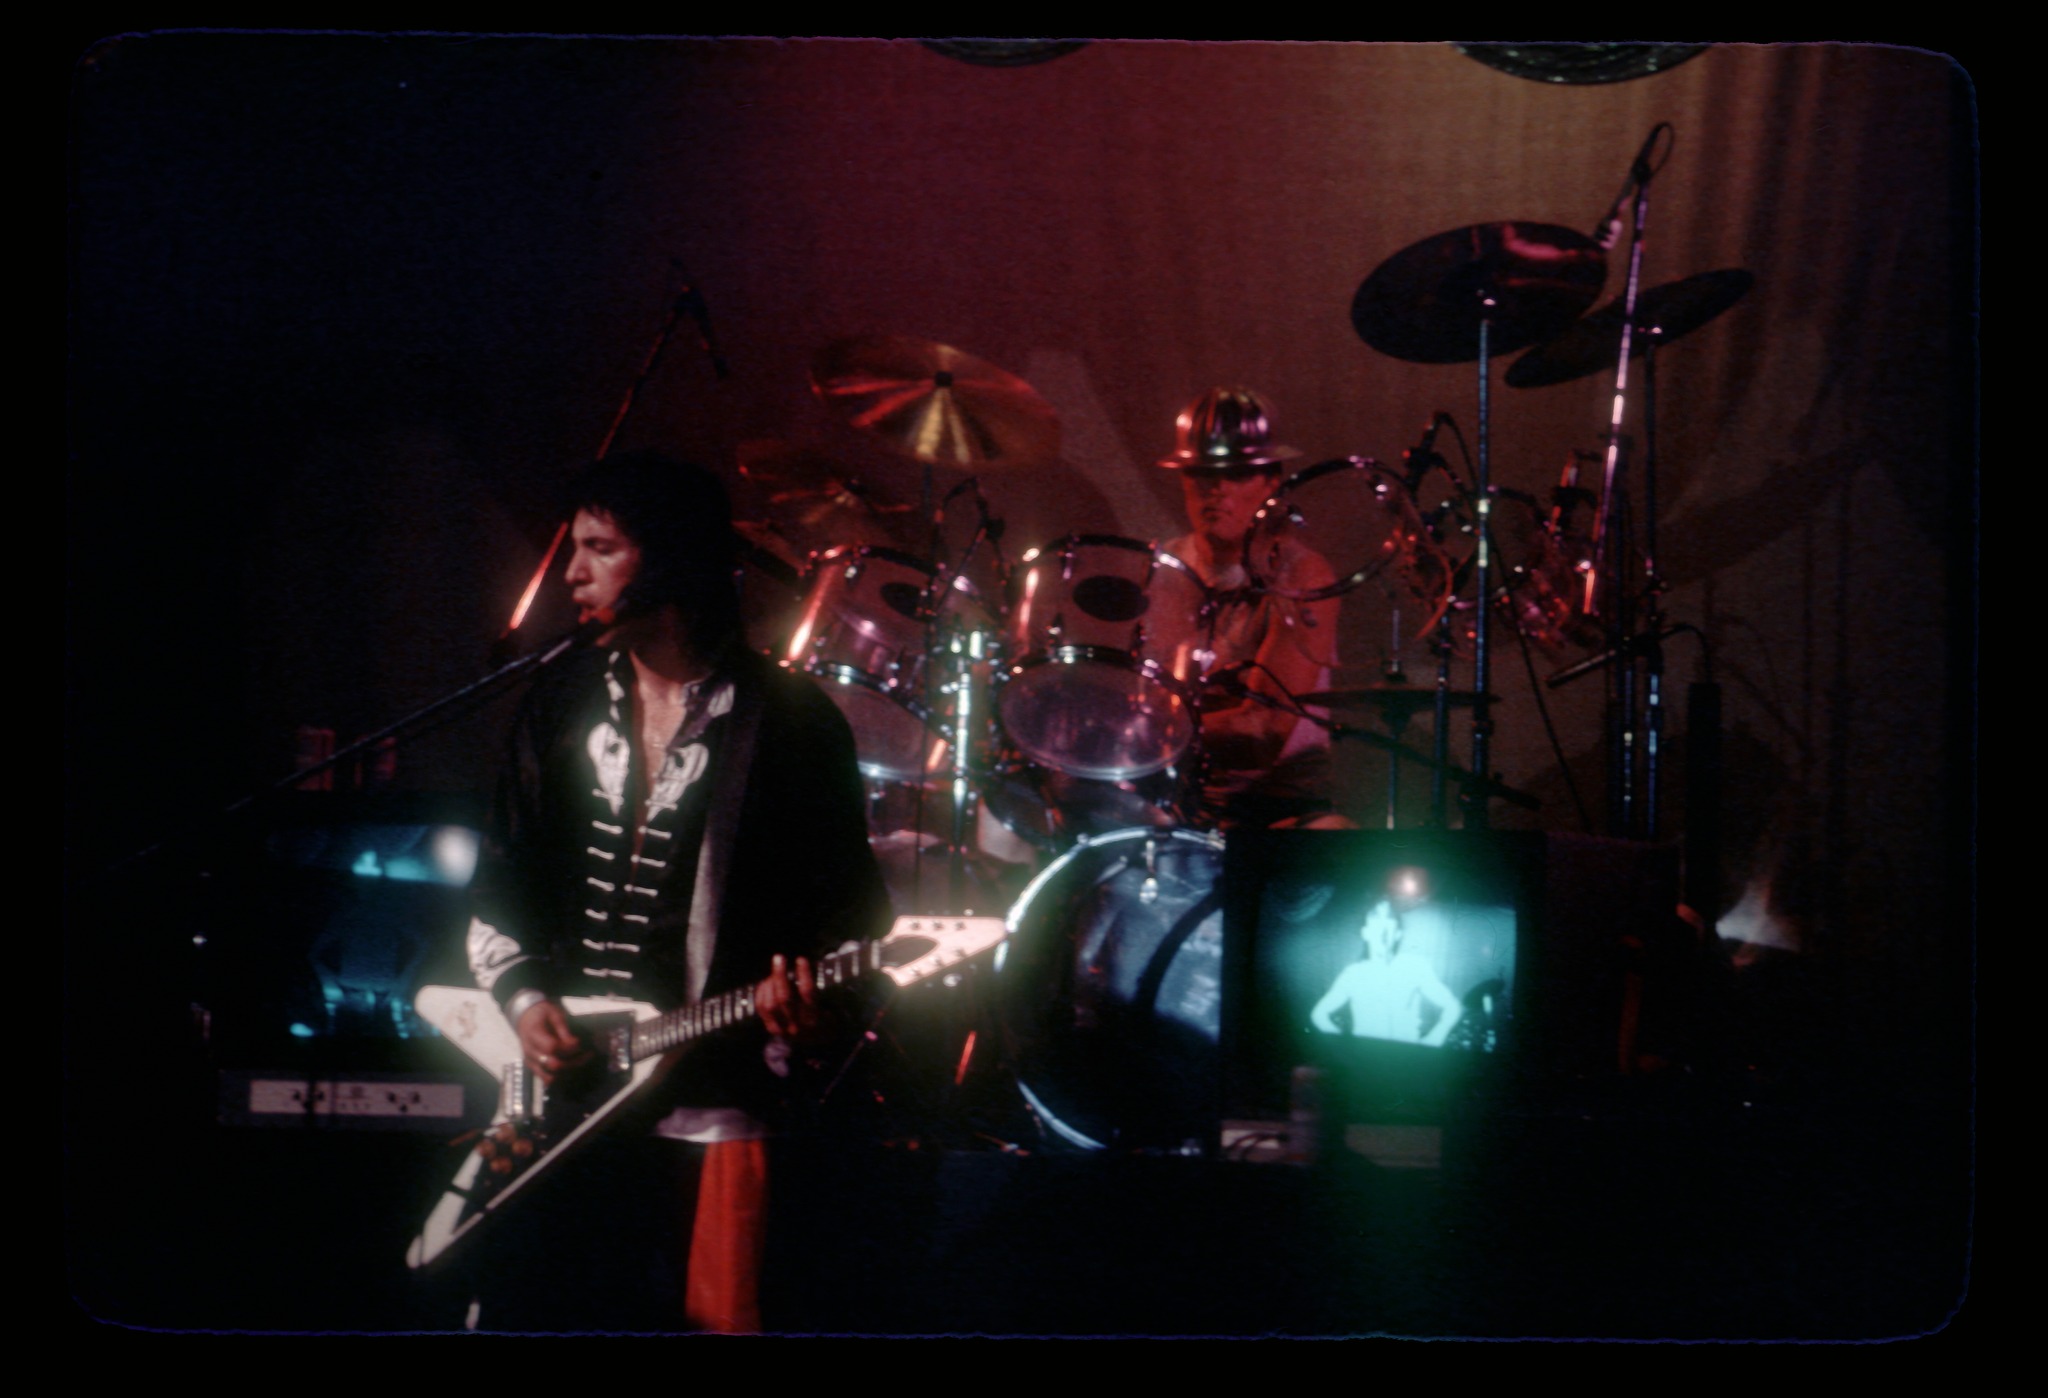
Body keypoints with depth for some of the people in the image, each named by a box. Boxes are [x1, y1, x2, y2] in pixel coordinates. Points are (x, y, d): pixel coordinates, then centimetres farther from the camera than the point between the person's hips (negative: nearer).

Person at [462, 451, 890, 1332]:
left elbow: (849, 905, -2)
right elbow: (501, 883, 16)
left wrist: (805, 999, -20)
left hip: (708, 1115, -4)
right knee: (531, 1306, 6)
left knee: (703, 1316, -5)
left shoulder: (790, 722, -4)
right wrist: (522, 997, 0)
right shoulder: (561, 707, 11)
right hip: (554, 1097, 5)